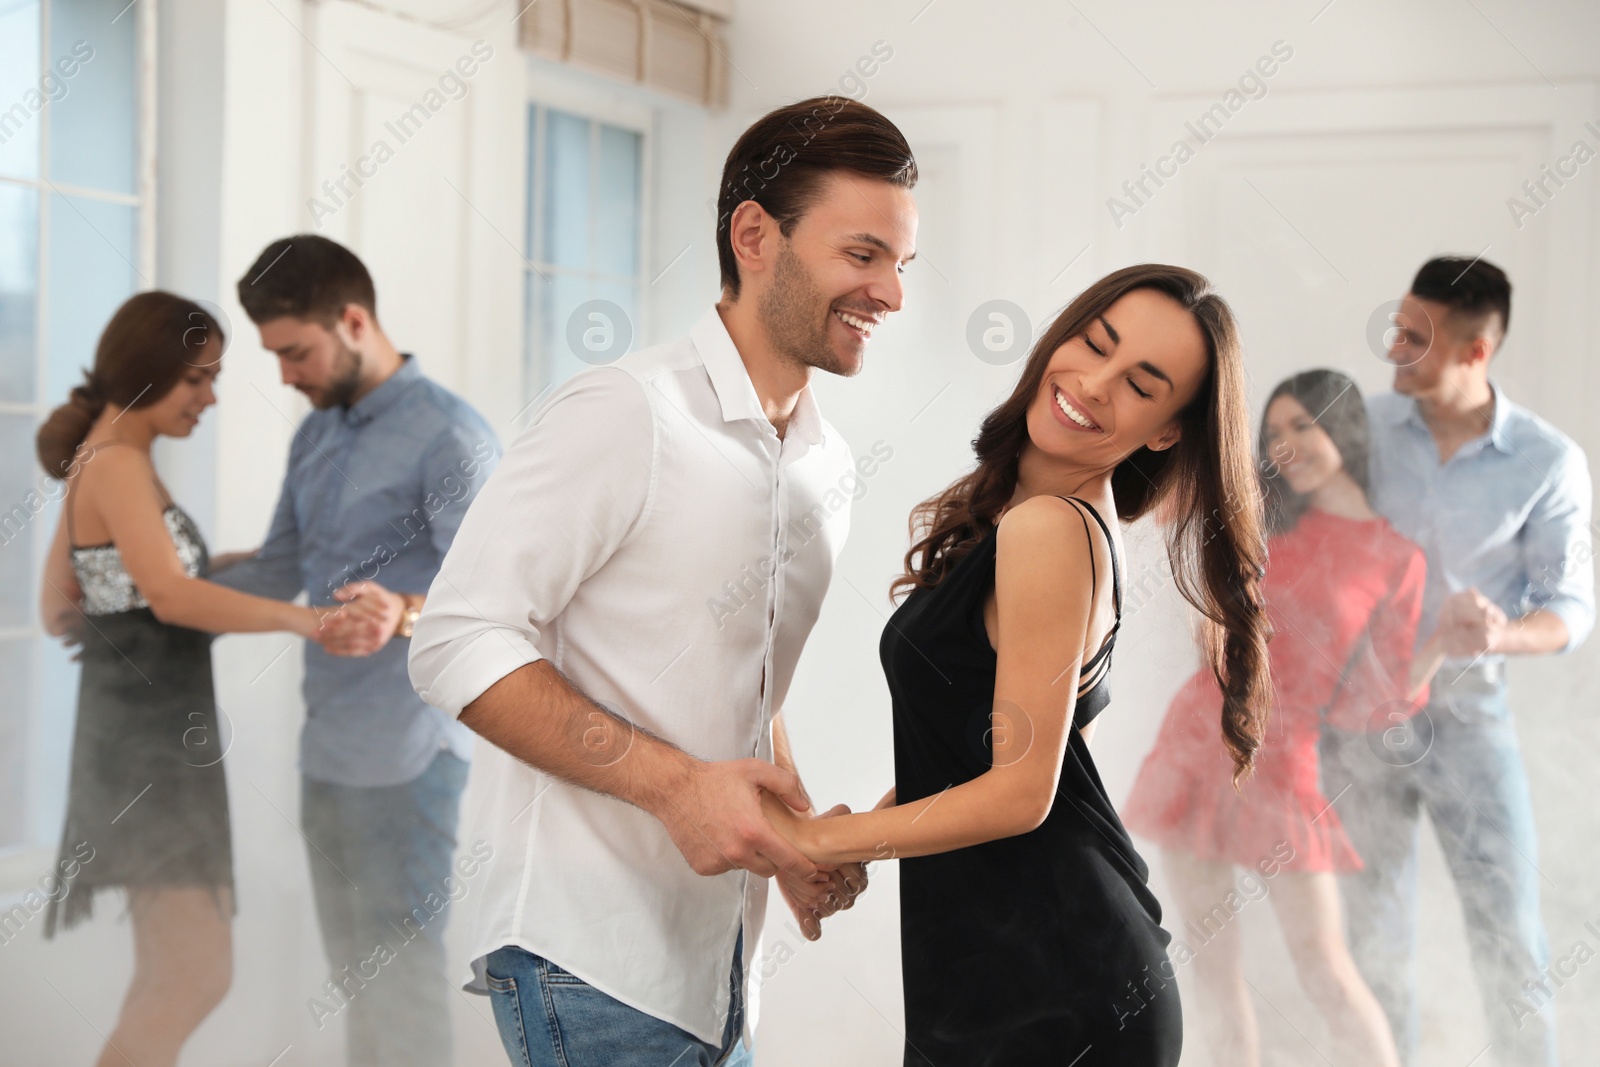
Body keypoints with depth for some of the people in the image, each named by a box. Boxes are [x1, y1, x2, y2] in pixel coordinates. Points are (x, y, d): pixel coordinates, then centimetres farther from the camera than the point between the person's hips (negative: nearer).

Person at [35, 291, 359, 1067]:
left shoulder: (95, 463, 15)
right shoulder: (118, 464, -13)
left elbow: (57, 611, 20)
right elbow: (173, 596, -29)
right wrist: (302, 618, -40)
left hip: (148, 732, 10)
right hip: (151, 736, -10)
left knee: (171, 979, 12)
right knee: (199, 975, -13)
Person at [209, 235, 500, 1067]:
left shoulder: (447, 435, -12)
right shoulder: (314, 436, 15)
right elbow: (278, 569, 22)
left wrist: (406, 614, -38)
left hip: (405, 756, -8)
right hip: (326, 746, 8)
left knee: (401, 971, -5)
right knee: (350, 970, 13)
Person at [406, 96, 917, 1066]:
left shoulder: (832, 470, 13)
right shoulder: (627, 414, -12)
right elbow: (459, 643, -16)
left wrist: (797, 835, 5)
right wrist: (673, 784, -22)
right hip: (593, 964, -8)